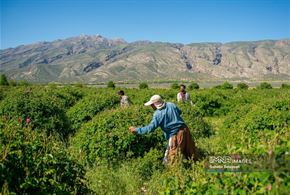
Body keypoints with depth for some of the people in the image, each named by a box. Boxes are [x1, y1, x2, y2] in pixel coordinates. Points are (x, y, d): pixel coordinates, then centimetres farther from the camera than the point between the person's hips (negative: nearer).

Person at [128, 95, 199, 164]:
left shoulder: (157, 114, -15)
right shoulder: (171, 105, 2)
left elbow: (150, 128, -19)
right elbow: (179, 112, 20)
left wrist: (136, 129, -12)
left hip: (175, 135, -7)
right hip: (184, 129, 7)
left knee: (169, 159, 3)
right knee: (189, 150, 21)